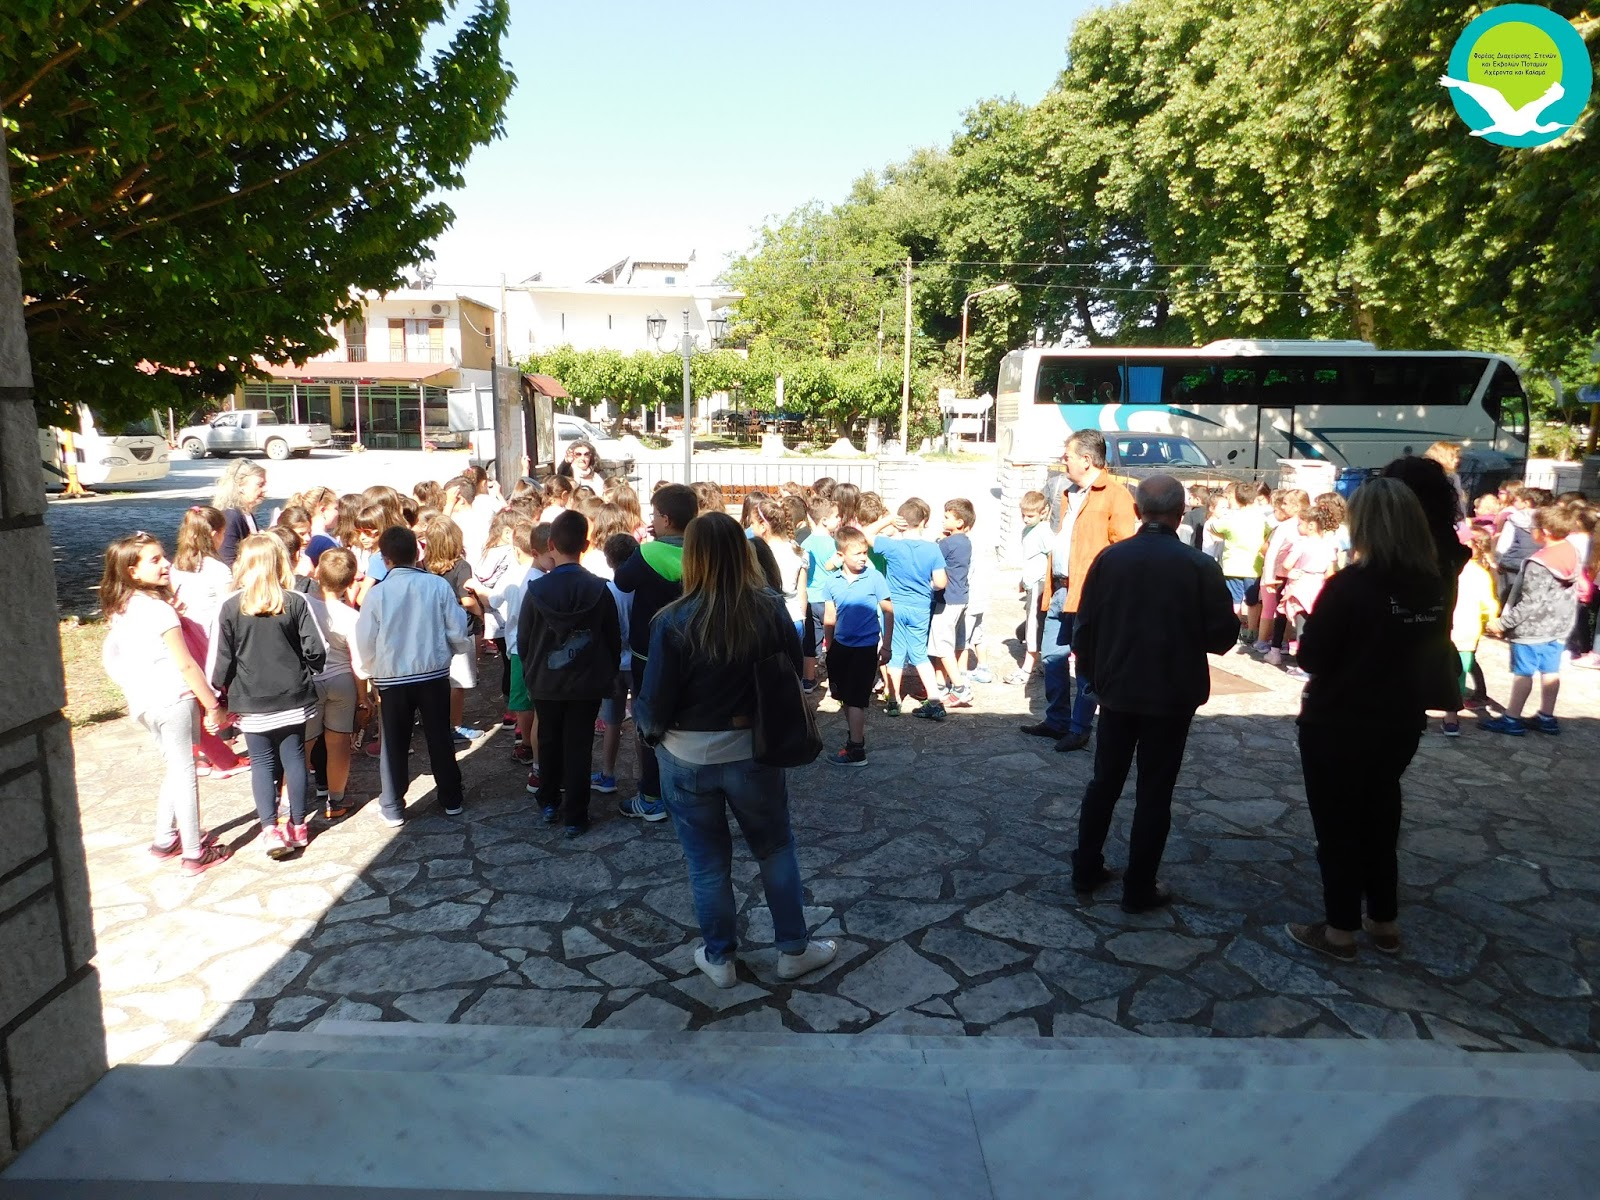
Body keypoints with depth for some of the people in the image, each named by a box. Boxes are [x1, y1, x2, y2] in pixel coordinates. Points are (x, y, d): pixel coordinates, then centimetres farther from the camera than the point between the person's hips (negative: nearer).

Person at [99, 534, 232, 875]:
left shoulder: (120, 609, 8)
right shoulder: (158, 608, -17)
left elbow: (109, 656, 13)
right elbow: (185, 664, -17)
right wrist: (213, 706, -11)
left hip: (143, 702, 8)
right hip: (174, 700, -8)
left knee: (176, 769, 22)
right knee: (184, 774, 1)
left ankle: (164, 839, 31)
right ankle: (195, 853, 10)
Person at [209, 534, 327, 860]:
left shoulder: (230, 607, -9)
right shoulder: (296, 602, -8)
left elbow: (221, 659, -6)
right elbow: (317, 650, -7)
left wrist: (221, 691, 9)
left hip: (252, 703, -1)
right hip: (294, 698, 1)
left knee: (262, 763, 10)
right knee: (294, 757, 12)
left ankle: (270, 829, 3)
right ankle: (298, 826, 20)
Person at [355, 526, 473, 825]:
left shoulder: (377, 593, -11)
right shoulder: (438, 585, -10)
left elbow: (365, 643, -5)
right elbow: (458, 631, -7)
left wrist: (376, 670, 14)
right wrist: (454, 649, 15)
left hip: (393, 677, -1)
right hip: (435, 674, 1)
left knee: (394, 745, 12)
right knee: (440, 738, 15)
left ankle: (392, 808, 20)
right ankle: (450, 799, 26)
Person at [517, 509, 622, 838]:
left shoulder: (536, 590, -12)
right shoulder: (599, 589, -12)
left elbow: (523, 641, -4)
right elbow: (614, 638, -4)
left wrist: (531, 674, 12)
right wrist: (609, 674, 10)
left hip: (546, 683, 1)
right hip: (587, 683, -1)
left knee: (549, 742, 20)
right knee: (579, 748, 6)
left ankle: (549, 804, 33)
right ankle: (574, 817, 11)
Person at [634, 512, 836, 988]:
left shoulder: (673, 621, -20)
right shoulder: (771, 609, -12)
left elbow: (655, 703, -14)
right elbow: (795, 676, 1)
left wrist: (644, 719, 9)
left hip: (689, 760, -1)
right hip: (754, 752, 2)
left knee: (707, 862, 17)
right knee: (776, 849, 21)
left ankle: (719, 958, 34)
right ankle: (794, 949, 34)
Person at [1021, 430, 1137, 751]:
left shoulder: (1115, 496, -10)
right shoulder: (1070, 494, 18)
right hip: (1061, 589, 9)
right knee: (1052, 655, 13)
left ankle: (1079, 730, 11)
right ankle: (1056, 721, 26)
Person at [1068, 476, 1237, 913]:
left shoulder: (1109, 558, -6)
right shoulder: (1199, 566, -13)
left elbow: (1083, 626, -2)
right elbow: (1224, 635, -7)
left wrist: (1093, 674, 12)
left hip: (1117, 690, 3)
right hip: (1171, 694, -2)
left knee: (1104, 781, 17)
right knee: (1154, 792, 8)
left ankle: (1086, 870, 25)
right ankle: (1139, 889, 15)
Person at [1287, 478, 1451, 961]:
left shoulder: (1350, 585, -22)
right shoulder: (1432, 586, -2)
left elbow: (1310, 657, -16)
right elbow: (1438, 657, 11)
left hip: (1339, 725, -6)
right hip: (1399, 723, 6)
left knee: (1338, 826, 8)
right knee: (1380, 819, 21)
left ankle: (1340, 930, 18)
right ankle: (1385, 922, 32)